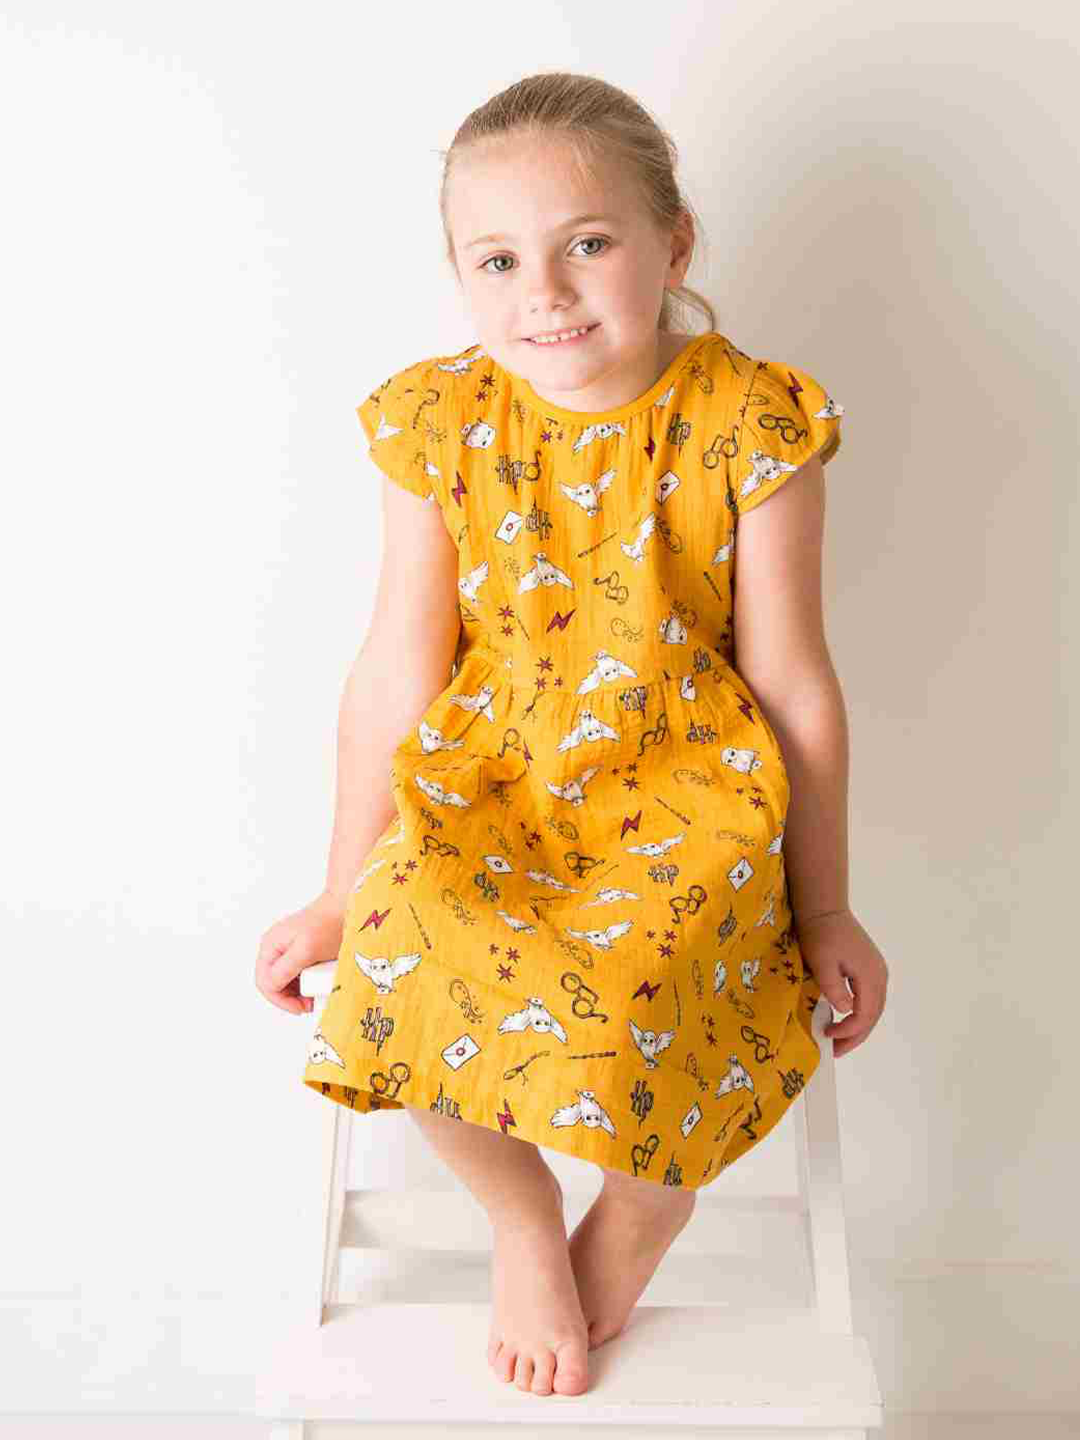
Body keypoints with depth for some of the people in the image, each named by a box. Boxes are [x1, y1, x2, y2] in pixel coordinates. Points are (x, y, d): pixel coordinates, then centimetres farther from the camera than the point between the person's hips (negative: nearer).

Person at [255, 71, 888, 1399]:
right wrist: (344, 895, 6)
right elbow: (398, 671, 3)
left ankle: (640, 1215, 10)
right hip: (485, 783, 2)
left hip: (685, 786, -1)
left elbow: (791, 683, -2)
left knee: (631, 993, -31)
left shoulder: (745, 427, -8)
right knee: (404, 969, -27)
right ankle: (519, 1212, 9)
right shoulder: (441, 426, -2)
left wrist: (824, 912, 3)